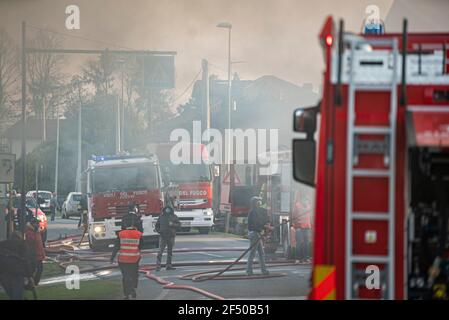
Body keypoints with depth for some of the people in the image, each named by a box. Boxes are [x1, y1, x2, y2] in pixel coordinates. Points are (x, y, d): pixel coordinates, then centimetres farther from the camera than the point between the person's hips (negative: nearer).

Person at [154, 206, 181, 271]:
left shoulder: (174, 217, 5)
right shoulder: (161, 217, 5)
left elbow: (179, 224, 1)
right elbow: (157, 225, 13)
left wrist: (173, 224, -17)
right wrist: (158, 231, -4)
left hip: (171, 236, 2)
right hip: (163, 236, -2)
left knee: (170, 251, 8)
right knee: (160, 251, -9)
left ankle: (168, 265, 16)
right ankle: (158, 265, -11)